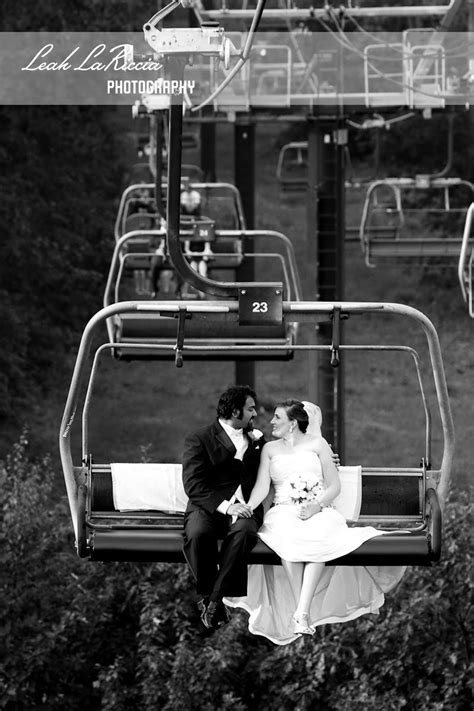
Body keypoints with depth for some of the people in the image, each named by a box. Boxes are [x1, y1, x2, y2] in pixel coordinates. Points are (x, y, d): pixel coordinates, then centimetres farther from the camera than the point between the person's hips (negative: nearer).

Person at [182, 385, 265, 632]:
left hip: (243, 506, 3)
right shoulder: (198, 440, 2)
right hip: (208, 506, -3)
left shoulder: (256, 440, 20)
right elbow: (193, 485, -9)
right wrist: (225, 506, -22)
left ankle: (215, 598, -30)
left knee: (244, 531, -34)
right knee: (197, 533, -37)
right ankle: (206, 595, -18)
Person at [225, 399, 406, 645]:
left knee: (317, 540, -38)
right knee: (290, 541, -37)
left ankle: (302, 612, -46)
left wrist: (316, 505, -12)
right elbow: (262, 486, 7)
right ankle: (303, 613, -38)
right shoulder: (270, 449, 20)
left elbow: (334, 486, 8)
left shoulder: (317, 444, 14)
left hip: (318, 511, -1)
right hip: (283, 512, 1)